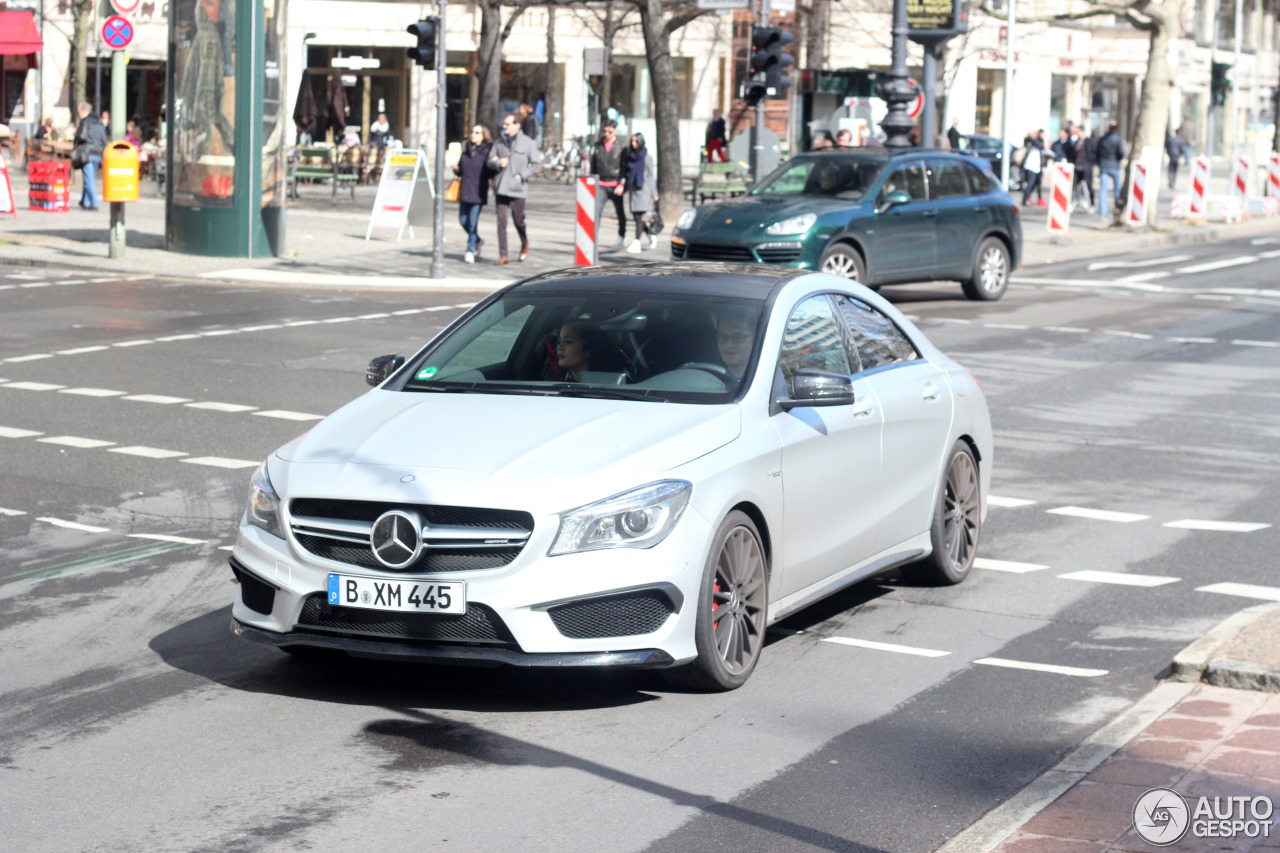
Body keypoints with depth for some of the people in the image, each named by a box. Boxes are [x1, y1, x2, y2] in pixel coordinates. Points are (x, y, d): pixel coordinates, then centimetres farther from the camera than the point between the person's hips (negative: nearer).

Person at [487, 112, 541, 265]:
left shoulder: (527, 142, 0)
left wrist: (522, 175, -10)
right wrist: (498, 163, -6)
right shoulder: (499, 142, 12)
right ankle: (503, 255, -2)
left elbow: (536, 163, 1)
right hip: (501, 188, 3)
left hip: (517, 188, -3)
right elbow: (490, 160, 17)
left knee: (518, 220, 3)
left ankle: (524, 244, 34)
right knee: (501, 220, -4)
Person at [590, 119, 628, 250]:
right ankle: (594, 235, -15)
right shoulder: (598, 146, 7)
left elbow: (625, 167, -6)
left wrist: (622, 185, -15)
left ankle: (622, 238, 26)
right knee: (596, 209, -15)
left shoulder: (620, 146, -4)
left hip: (615, 185, -2)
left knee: (620, 212, 11)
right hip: (601, 185, 2)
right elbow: (594, 165, 17)